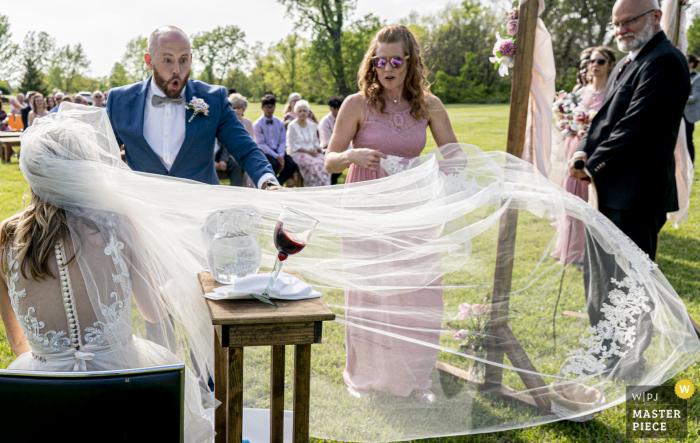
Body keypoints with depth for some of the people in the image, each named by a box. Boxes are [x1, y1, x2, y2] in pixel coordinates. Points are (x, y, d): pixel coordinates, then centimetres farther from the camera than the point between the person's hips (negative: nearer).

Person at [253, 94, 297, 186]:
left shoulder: (279, 123, 10)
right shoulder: (257, 124, -4)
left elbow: (283, 141, 7)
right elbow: (261, 144, -9)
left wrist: (281, 156, -12)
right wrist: (276, 156, -17)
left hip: (278, 151, 4)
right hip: (265, 152, -4)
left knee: (292, 165, -20)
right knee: (274, 164, -33)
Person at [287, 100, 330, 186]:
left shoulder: (312, 125, 15)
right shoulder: (292, 126, -1)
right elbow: (293, 146, -7)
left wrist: (315, 149, -4)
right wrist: (308, 151, -14)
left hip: (312, 152, 5)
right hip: (298, 153, -5)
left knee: (323, 162, -26)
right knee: (313, 163, -34)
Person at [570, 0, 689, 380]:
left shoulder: (665, 61, -13)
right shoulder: (627, 63, 18)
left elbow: (635, 126, -20)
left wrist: (594, 165, -13)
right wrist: (583, 151, -1)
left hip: (635, 194, -10)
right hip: (610, 190, 10)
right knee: (600, 275, 19)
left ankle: (635, 367, 15)